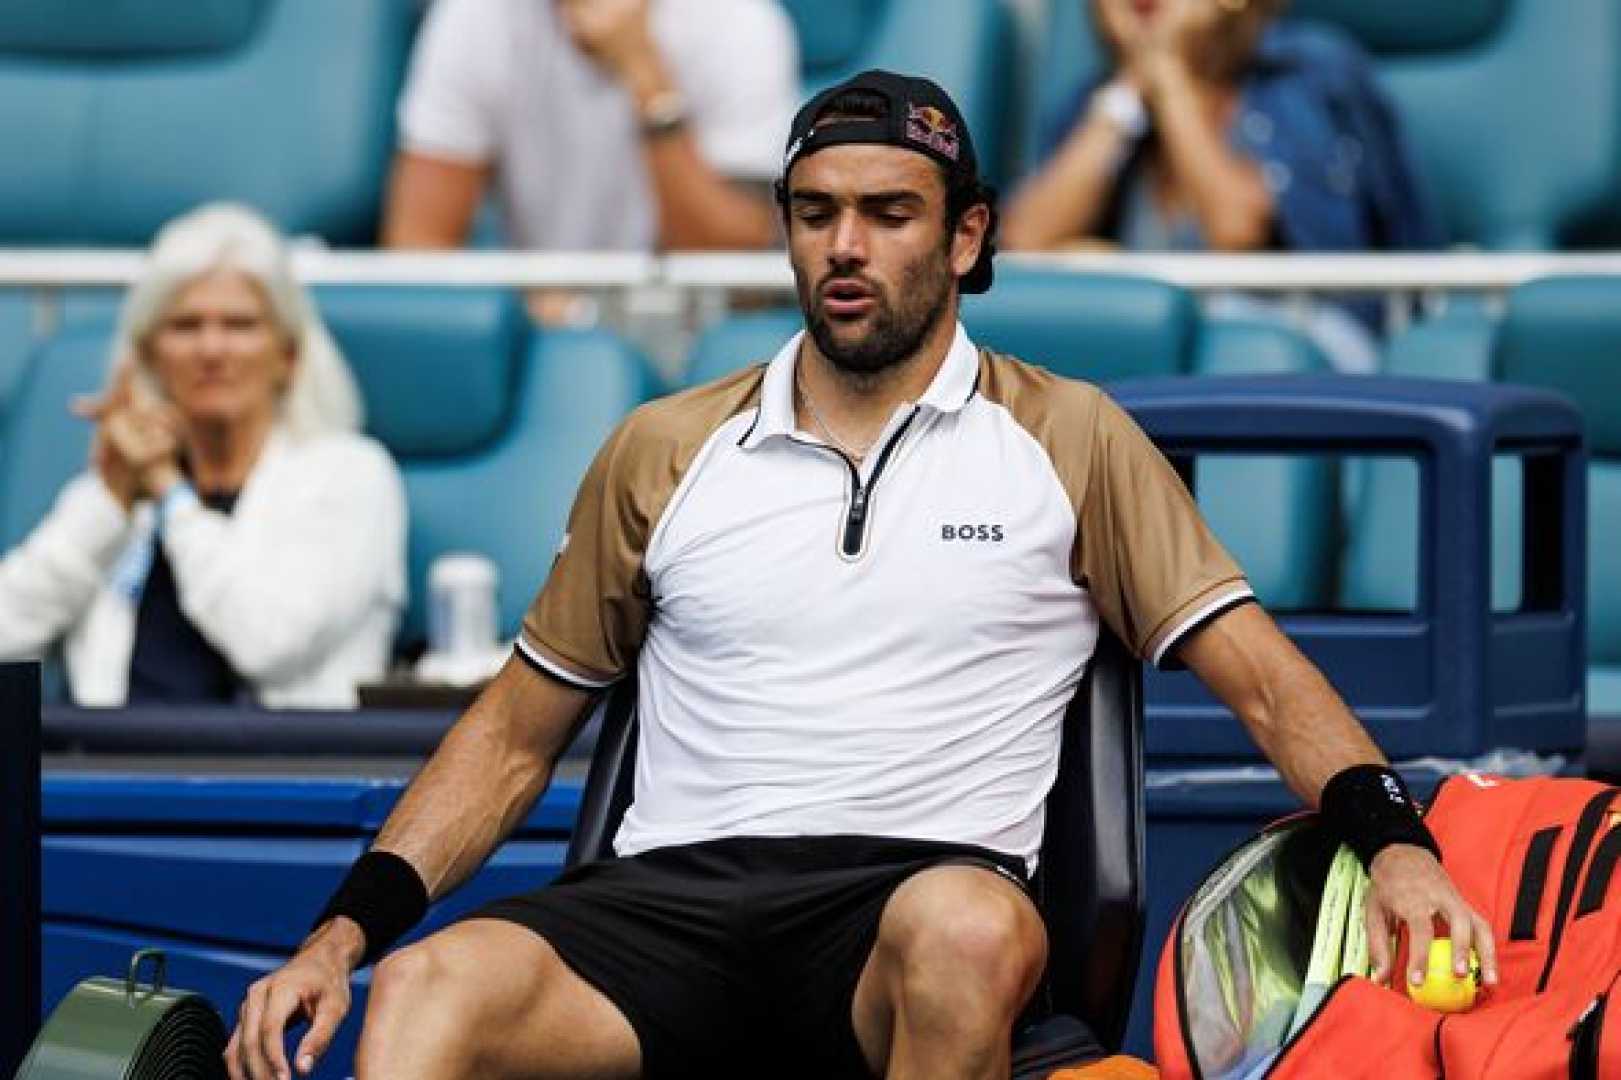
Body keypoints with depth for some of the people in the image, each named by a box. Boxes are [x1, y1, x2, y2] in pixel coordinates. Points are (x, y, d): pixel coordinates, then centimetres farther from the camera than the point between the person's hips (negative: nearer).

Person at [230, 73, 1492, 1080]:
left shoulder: (1072, 442, 14)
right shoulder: (664, 453, 19)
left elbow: (1264, 679, 10)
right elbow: (517, 735, 22)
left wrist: (1393, 843, -10)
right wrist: (340, 934, 9)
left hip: (924, 884, -2)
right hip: (671, 899, 2)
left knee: (967, 928, -40)